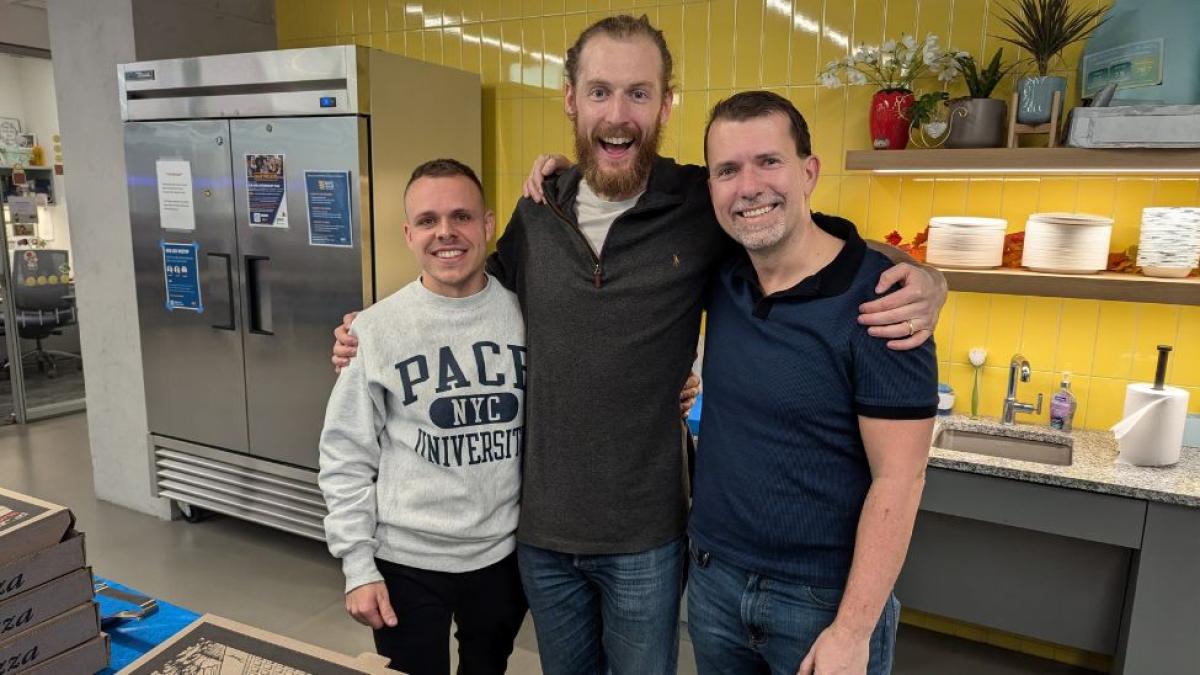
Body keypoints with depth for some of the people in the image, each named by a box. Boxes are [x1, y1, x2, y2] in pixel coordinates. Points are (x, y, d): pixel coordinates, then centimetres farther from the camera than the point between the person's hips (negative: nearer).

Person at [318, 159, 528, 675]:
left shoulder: (525, 313, -7)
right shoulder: (377, 329, -11)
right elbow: (346, 457, -6)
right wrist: (357, 565, -7)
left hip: (505, 553, 2)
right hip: (407, 561, -2)